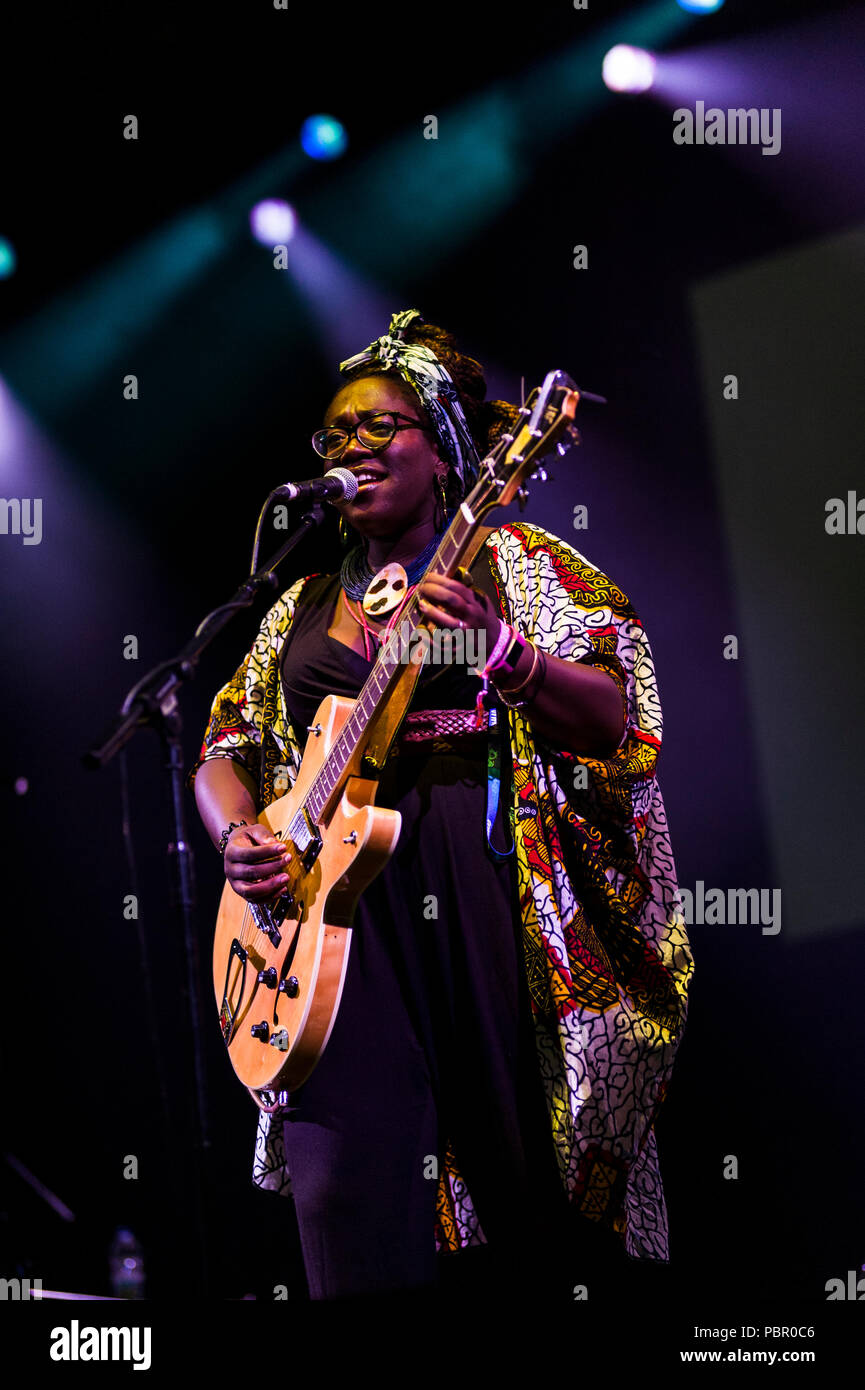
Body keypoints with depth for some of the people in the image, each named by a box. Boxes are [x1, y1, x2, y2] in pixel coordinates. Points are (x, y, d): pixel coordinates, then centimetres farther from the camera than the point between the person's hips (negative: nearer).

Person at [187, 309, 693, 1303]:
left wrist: (501, 649, -21)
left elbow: (614, 719, -3)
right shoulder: (302, 607, 22)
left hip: (492, 888, -4)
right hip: (341, 899, 4)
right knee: (350, 1202, -9)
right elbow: (224, 753, 24)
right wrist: (237, 838, 2)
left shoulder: (515, 563, 8)